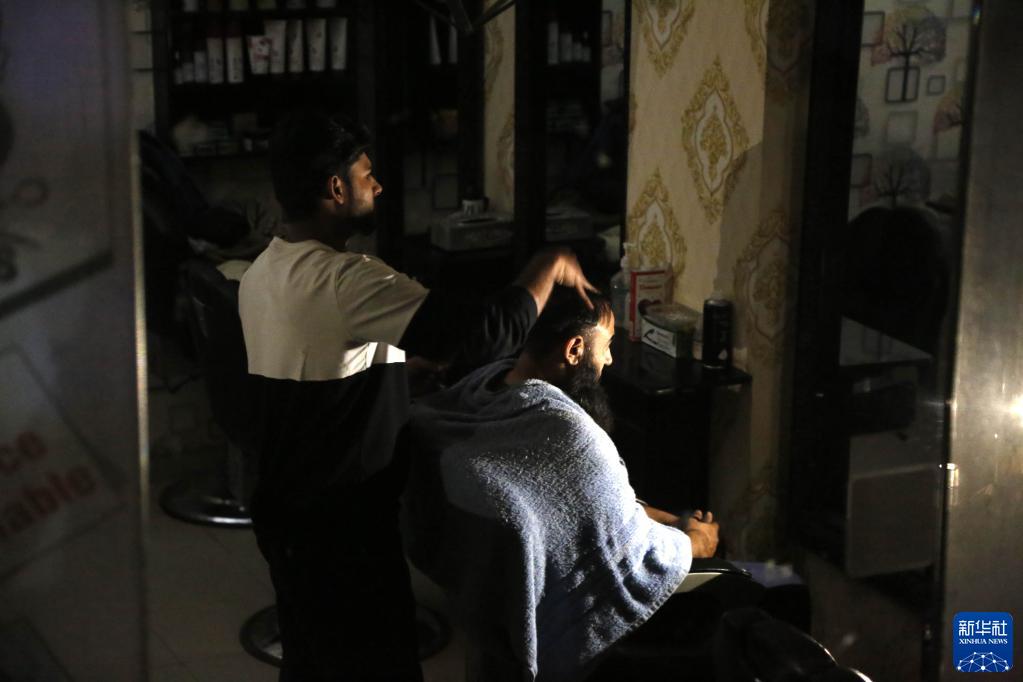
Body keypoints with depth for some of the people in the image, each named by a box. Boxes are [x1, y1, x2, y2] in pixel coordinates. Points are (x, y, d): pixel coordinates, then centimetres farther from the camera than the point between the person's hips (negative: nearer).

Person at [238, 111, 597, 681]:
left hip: (287, 513, 9)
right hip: (343, 527, -9)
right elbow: (488, 333, -28)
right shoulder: (345, 280, -25)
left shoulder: (263, 273, 5)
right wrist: (550, 266, -13)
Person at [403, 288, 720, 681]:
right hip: (552, 638, -7)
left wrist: (676, 521, 8)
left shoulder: (484, 386, -8)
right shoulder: (569, 435, -32)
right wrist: (694, 542, 1)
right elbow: (637, 556, -18)